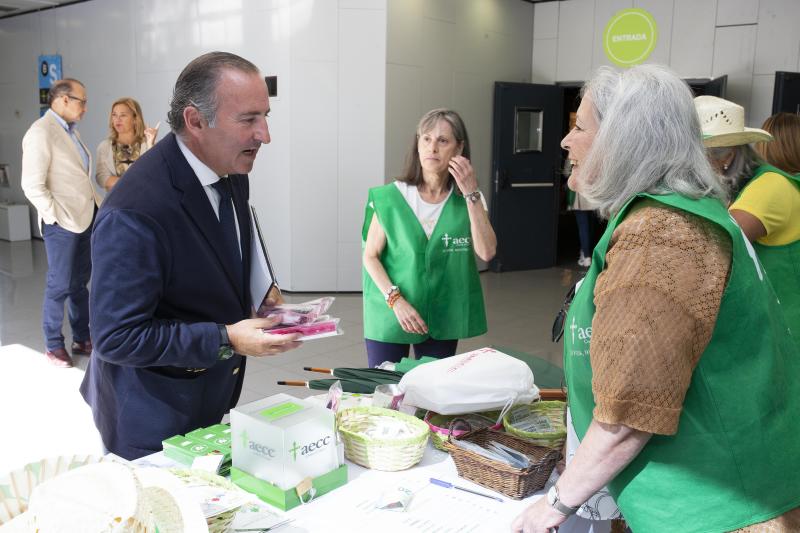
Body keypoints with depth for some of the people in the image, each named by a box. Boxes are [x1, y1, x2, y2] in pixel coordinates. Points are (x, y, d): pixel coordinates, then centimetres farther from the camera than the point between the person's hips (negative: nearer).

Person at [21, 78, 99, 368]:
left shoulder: (70, 130, 12)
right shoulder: (41, 132, -14)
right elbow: (32, 185, -18)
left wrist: (97, 204, 10)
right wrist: (56, 216, -16)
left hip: (85, 218, 8)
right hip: (62, 223, -8)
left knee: (80, 282, 15)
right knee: (60, 285, 3)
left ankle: (82, 338, 27)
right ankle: (53, 345, 18)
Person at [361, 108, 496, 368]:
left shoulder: (468, 200, 0)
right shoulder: (389, 198, -7)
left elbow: (486, 252, -14)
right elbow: (370, 256, -3)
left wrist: (471, 193, -18)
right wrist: (396, 300, -16)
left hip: (442, 319, 2)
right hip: (390, 315, -2)